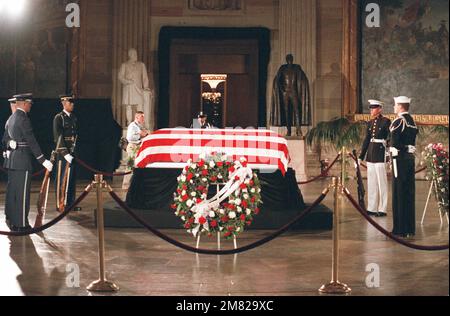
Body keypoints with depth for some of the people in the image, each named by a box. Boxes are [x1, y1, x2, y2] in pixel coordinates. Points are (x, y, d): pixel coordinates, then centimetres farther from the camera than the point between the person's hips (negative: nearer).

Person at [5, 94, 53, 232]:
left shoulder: (11, 118, 13)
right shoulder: (23, 119, -15)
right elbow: (32, 141, -18)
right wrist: (43, 160, -17)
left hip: (12, 161, 9)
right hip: (23, 161, -9)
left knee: (12, 192, 12)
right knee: (22, 194, -5)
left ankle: (12, 222, 20)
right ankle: (22, 224, -1)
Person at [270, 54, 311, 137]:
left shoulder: (296, 68, 6)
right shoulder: (283, 68, 8)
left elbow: (303, 80, 4)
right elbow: (277, 80, 9)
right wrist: (282, 89, -3)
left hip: (294, 91, -1)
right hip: (285, 92, 1)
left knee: (296, 109, -13)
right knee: (286, 110, 0)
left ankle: (298, 129, -20)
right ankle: (289, 130, 3)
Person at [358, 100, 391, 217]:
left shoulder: (386, 121, -6)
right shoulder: (370, 123, 13)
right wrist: (361, 156, 15)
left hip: (380, 153, -7)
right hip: (370, 154, 7)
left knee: (381, 181, -3)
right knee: (371, 182, 8)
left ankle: (382, 209, 2)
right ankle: (372, 208, 14)